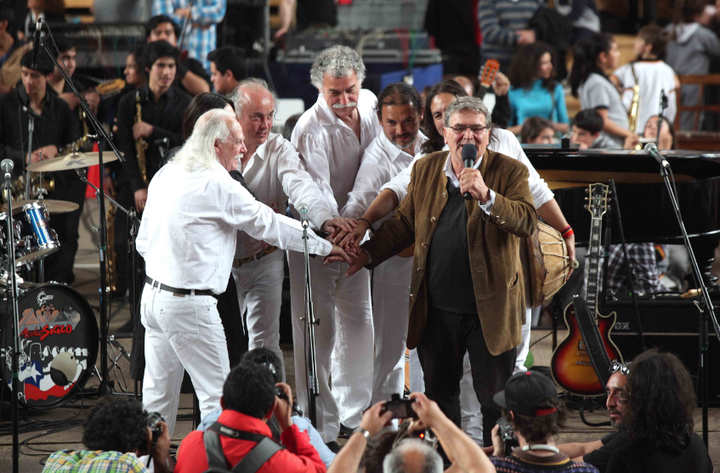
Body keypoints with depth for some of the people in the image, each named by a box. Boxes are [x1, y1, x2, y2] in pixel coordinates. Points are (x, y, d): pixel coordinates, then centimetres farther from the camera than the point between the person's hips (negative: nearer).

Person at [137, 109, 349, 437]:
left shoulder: (166, 176, 11)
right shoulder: (217, 185, -13)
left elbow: (144, 241, 16)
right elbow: (269, 225, -7)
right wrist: (326, 246, 3)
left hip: (153, 295, 9)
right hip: (189, 306, -8)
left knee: (158, 394, 14)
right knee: (216, 396, -3)